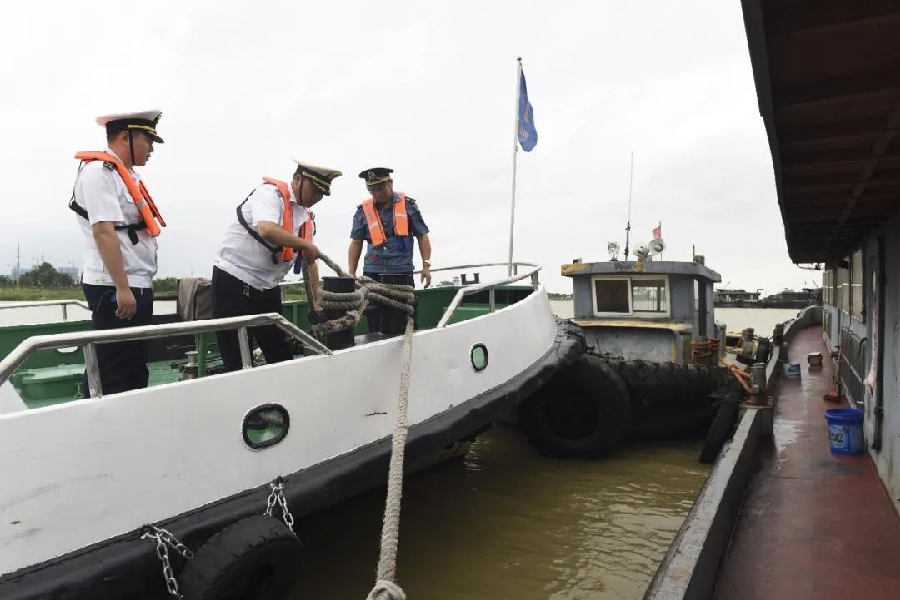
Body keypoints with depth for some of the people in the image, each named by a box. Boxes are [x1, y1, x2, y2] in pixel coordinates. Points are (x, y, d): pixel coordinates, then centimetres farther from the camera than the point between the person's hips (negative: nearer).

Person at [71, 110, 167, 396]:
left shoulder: (125, 175, 17)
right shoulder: (99, 171, -11)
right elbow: (103, 232, -20)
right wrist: (121, 288, -23)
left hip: (136, 286, 10)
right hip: (114, 289, -10)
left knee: (135, 370, 15)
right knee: (113, 376, -4)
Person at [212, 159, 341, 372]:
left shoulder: (306, 216, 9)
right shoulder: (270, 193, -13)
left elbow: (308, 260, 14)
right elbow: (267, 231, -33)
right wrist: (306, 244, -22)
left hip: (267, 289, 7)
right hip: (233, 283, -7)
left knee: (281, 356, 10)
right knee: (237, 362, -1)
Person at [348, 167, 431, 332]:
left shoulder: (408, 205, 2)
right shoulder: (363, 210, 5)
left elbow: (422, 236, 5)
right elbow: (356, 243, 11)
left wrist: (426, 265, -4)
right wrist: (351, 274, 6)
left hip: (402, 273, -2)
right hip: (372, 274, 2)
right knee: (375, 324, 6)